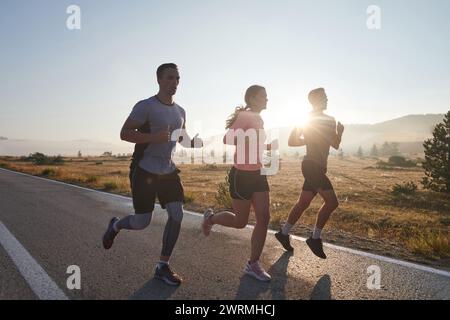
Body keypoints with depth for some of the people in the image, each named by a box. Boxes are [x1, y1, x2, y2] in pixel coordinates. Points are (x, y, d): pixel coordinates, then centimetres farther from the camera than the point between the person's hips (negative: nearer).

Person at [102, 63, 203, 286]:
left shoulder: (180, 111, 10)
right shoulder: (146, 106, -11)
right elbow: (124, 134, -15)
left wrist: (193, 142, -1)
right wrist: (154, 137, -30)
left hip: (169, 172, 6)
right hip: (145, 172, -6)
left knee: (177, 216, -2)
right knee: (142, 222, -1)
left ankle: (163, 267, 13)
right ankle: (115, 225, 36)